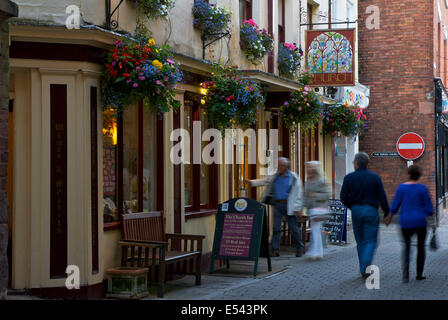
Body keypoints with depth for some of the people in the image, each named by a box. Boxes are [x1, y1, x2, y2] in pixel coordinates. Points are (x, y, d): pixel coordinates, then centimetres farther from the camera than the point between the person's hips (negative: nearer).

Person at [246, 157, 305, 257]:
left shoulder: (294, 178, -4)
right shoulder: (275, 177, 10)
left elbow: (298, 194, -5)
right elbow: (264, 181, 8)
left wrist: (298, 208, -10)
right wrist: (252, 182, -7)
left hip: (289, 205, -4)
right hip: (277, 204, 4)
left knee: (294, 228, 2)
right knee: (276, 228, 0)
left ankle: (300, 249, 17)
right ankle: (275, 250, 4)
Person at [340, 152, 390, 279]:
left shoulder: (349, 178, 0)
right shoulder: (375, 177, -2)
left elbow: (343, 197, -1)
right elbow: (382, 197, -3)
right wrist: (387, 213, 5)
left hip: (356, 211, 2)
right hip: (371, 211, -2)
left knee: (360, 241, 12)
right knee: (371, 241, 0)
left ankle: (363, 270, 16)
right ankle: (365, 268, -19)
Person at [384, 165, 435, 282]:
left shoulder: (401, 187, -3)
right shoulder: (422, 188, -5)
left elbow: (395, 205, 0)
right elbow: (428, 207, -3)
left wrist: (389, 218, 12)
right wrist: (432, 222, 3)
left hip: (406, 221, 1)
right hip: (420, 221, -1)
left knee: (407, 246, 13)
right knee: (420, 247, 13)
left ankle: (405, 273, -7)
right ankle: (419, 274, 15)